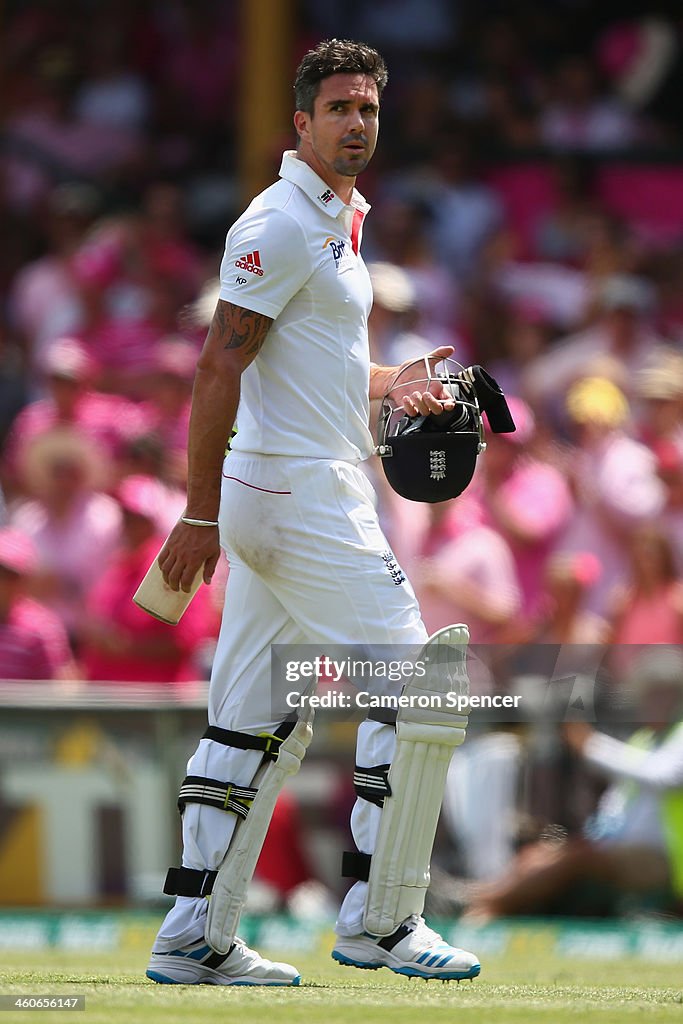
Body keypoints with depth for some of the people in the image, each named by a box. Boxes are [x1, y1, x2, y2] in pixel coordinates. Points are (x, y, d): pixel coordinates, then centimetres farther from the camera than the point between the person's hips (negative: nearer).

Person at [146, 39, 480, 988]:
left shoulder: (341, 222, 18)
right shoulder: (280, 223, -13)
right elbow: (221, 365, -19)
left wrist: (395, 385, 15)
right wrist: (202, 511, -24)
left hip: (277, 501, 10)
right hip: (300, 491, -10)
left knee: (249, 720, 8)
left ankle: (192, 934, 8)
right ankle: (377, 916, -3)